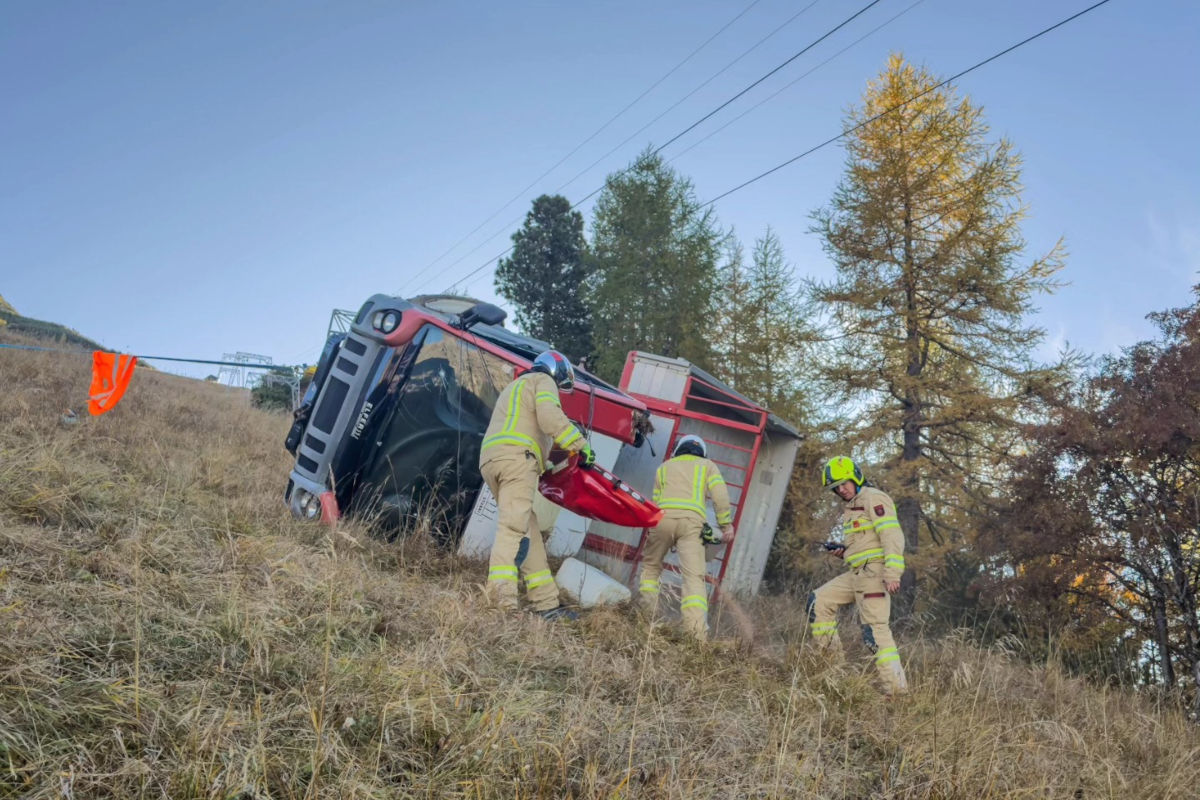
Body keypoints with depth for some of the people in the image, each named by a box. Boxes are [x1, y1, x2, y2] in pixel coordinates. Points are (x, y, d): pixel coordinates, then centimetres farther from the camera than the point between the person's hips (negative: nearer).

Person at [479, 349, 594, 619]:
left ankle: (546, 603, 6)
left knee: (529, 531, 8)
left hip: (490, 459, 9)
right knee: (513, 527, -21)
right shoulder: (543, 380, 9)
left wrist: (545, 466, 34)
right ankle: (500, 596, -34)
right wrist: (580, 444, -8)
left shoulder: (516, 386, 38)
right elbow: (550, 417, -11)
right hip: (516, 457, -9)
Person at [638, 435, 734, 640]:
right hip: (691, 521, -1)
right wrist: (726, 524, 8)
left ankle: (646, 613, 13)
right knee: (694, 576, -8)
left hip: (663, 517, 2)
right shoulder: (707, 465, 25)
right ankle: (697, 630, -20)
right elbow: (720, 495, 8)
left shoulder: (664, 467, 30)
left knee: (650, 566, 21)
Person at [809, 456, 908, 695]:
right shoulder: (850, 508, 21)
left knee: (875, 628, -13)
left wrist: (893, 573, -25)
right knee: (818, 601, 6)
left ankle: (897, 687, -9)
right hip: (855, 574, 10)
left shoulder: (873, 498, -8)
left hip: (874, 573, -10)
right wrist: (845, 552, 11)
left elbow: (892, 535, -18)